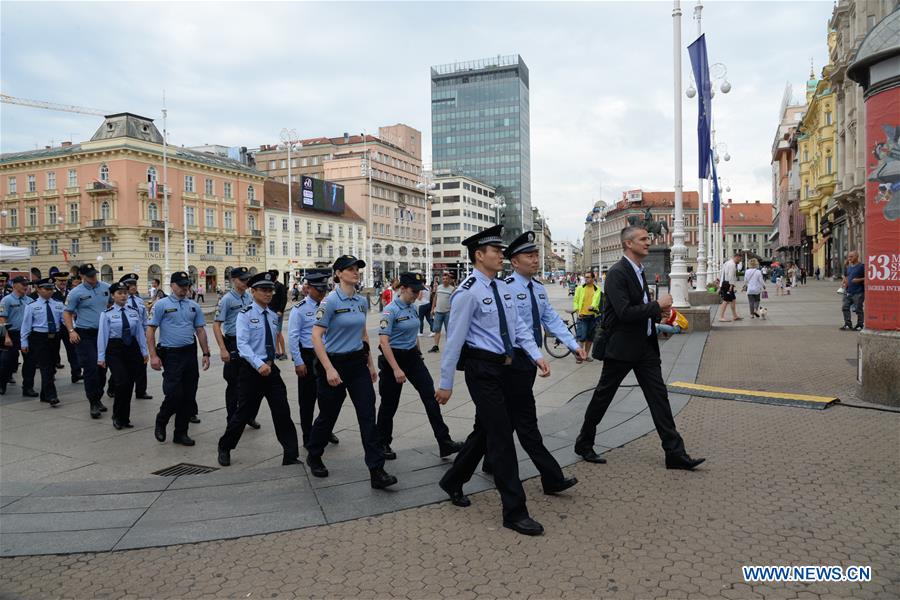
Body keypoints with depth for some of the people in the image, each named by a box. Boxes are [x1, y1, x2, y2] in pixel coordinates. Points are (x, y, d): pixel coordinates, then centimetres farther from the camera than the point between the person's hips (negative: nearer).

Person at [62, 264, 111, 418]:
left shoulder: (106, 288, 5)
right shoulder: (76, 293, -5)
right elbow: (67, 313, -1)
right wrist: (71, 331, -12)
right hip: (85, 335, -4)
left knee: (102, 368, 10)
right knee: (90, 369, -8)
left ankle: (98, 398, 25)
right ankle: (93, 403, -1)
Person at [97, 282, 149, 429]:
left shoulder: (134, 311, 6)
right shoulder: (107, 314, -3)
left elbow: (140, 332, 7)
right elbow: (102, 335, -5)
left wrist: (145, 351, 5)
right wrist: (101, 357, -7)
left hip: (132, 348, 4)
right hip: (114, 350, -4)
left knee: (130, 384, 7)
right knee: (122, 382, -15)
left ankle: (125, 418, 22)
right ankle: (117, 416, 6)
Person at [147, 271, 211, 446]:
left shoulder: (194, 306, 11)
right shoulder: (161, 304, -3)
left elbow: (200, 330, 14)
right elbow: (150, 330, -5)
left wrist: (206, 354, 9)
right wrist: (153, 355, -12)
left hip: (190, 353, 5)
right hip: (171, 354, -5)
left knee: (189, 395, 6)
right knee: (174, 394, -11)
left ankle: (181, 433, 18)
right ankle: (160, 423, 18)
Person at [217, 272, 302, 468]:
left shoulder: (274, 316, 8)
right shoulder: (245, 314, -9)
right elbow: (242, 344, -18)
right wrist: (259, 365, -28)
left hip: (271, 368, 5)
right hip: (251, 369, -4)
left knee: (282, 411, -2)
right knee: (245, 412, 6)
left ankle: (291, 455, 3)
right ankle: (224, 447, 31)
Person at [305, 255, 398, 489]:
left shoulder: (362, 301, 6)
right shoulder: (330, 301, -13)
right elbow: (316, 336, -17)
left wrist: (370, 364, 17)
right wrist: (329, 369, -23)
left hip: (358, 363, 5)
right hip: (335, 363, -5)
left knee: (368, 415, -4)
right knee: (328, 415, 11)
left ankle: (377, 471, -3)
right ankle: (314, 457, 38)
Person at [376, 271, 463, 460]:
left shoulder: (413, 309, 6)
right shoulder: (391, 310, -16)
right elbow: (383, 341, -21)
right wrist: (396, 369, -24)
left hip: (413, 356, 6)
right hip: (393, 357, -6)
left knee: (430, 395, -4)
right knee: (390, 404, 6)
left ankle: (444, 442, -4)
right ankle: (383, 444, 25)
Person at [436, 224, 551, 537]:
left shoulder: (503, 288, 10)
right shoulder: (468, 292, -16)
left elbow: (518, 326, 11)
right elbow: (454, 339, -14)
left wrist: (537, 355, -3)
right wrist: (446, 384, -11)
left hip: (503, 367, 9)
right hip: (481, 368, -9)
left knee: (484, 429, 19)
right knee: (501, 435, -4)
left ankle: (453, 481, 40)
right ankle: (514, 511, 6)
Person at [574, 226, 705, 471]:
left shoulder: (639, 271, 13)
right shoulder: (617, 273, -16)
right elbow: (624, 312, -25)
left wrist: (658, 313, 6)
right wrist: (657, 305, -16)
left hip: (645, 345, 8)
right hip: (620, 347, -8)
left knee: (659, 396, 4)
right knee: (603, 395, 6)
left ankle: (675, 453, 8)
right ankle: (584, 444, 23)